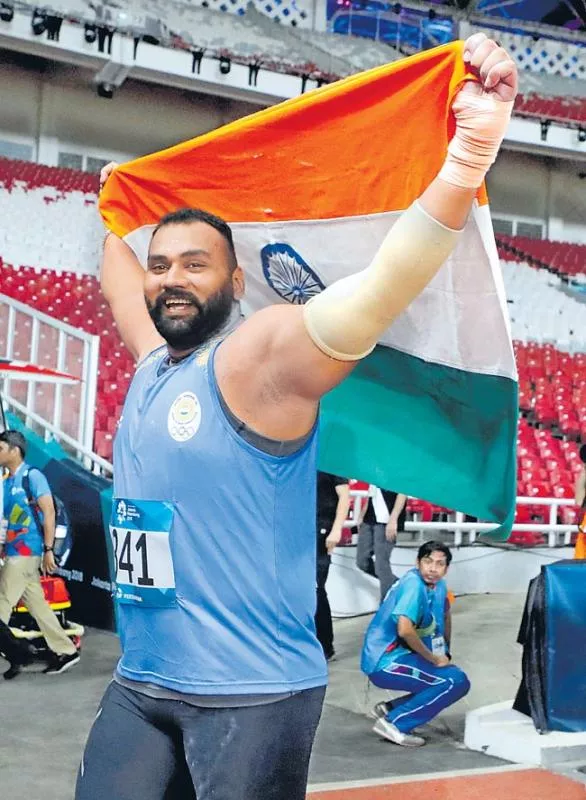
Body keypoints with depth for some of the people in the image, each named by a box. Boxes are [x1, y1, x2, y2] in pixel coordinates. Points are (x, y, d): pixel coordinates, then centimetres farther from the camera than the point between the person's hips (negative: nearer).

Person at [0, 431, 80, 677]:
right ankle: (66, 651, 14)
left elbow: (49, 512, -12)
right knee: (37, 604, 9)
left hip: (25, 552, -8)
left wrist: (48, 549, -15)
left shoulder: (32, 476, -8)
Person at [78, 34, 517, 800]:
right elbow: (120, 282, 34)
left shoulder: (260, 353, -12)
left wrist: (465, 163, -44)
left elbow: (380, 288, -30)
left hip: (252, 692, -7)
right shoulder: (152, 360, 10)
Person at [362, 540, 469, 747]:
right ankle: (394, 724, -13)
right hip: (385, 662, -9)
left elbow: (444, 613, 26)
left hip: (397, 657, 9)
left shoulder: (438, 585, 7)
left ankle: (389, 709, 9)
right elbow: (404, 630, -31)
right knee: (457, 682, -17)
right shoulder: (413, 584, -20)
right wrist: (435, 659, -17)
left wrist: (445, 654, 19)